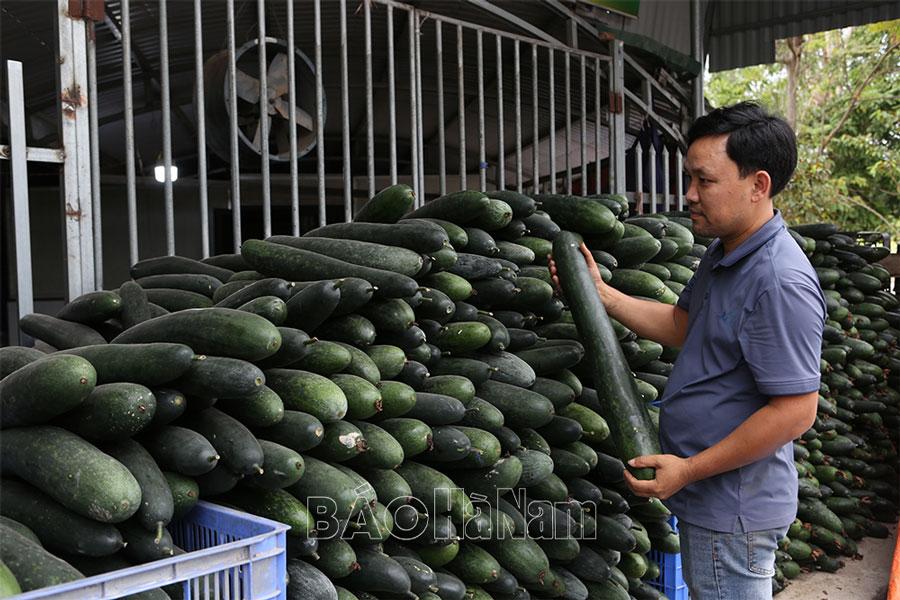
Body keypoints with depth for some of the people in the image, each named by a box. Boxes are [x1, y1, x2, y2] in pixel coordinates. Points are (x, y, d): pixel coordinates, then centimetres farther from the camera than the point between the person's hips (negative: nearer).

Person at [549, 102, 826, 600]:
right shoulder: (724, 254, 7)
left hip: (732, 509, -10)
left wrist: (688, 470, -21)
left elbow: (796, 410, -26)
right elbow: (681, 326, 18)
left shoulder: (781, 283, -25)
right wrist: (600, 293, 7)